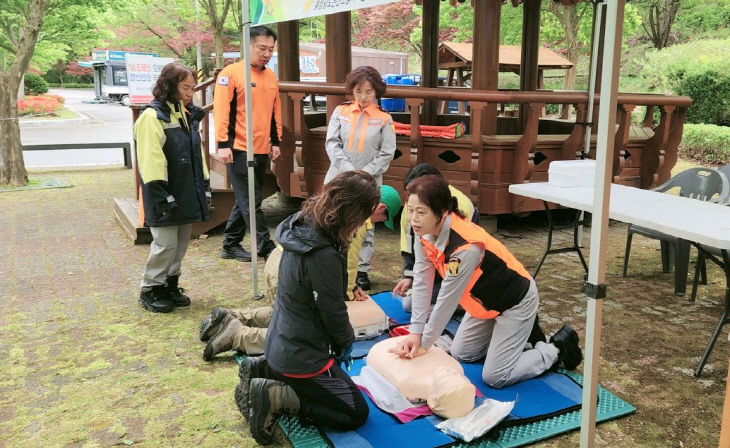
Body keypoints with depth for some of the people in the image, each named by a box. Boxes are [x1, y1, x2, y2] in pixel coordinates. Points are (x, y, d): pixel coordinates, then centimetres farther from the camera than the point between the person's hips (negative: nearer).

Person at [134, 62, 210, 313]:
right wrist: (162, 197, -21)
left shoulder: (188, 115, 14)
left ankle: (170, 285, 27)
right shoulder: (153, 116, -12)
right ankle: (150, 290, 12)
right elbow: (152, 160, -18)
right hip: (166, 196, -8)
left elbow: (198, 153, 18)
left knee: (181, 244, 13)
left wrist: (204, 187, 13)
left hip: (187, 194, 8)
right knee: (166, 244, -3)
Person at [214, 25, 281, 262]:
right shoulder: (231, 73, -7)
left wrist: (275, 141, 18)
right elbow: (221, 109, -11)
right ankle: (266, 248, 2)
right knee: (251, 203, -4)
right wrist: (223, 143, -16)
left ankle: (231, 244, 23)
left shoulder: (271, 77, 14)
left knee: (245, 201, 13)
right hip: (239, 149, -7)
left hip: (262, 150, 7)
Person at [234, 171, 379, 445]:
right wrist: (347, 342, 2)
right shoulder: (323, 255, -32)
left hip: (281, 344, 9)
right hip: (301, 356, -9)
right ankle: (279, 397, -5)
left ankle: (261, 370, 17)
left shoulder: (302, 226, -4)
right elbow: (333, 311, -19)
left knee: (336, 371, 32)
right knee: (356, 413, 5)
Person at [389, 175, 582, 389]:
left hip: (516, 301, -8)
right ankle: (519, 335, 29)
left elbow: (447, 301, -30)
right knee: (461, 354, 14)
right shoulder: (425, 235, -15)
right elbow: (421, 283, -12)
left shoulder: (466, 248, -39)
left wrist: (424, 344, -19)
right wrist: (415, 333, -17)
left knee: (495, 377, -5)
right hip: (484, 300, 8)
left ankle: (556, 349, 14)